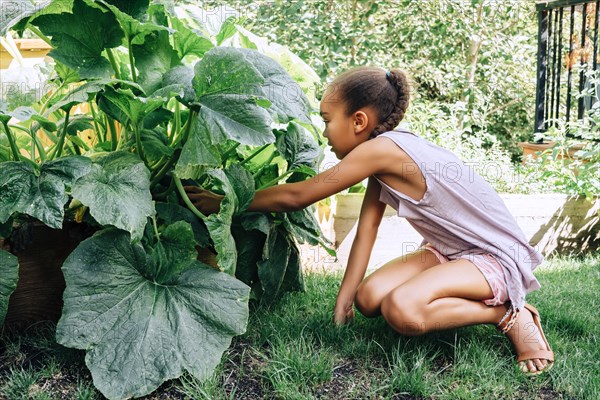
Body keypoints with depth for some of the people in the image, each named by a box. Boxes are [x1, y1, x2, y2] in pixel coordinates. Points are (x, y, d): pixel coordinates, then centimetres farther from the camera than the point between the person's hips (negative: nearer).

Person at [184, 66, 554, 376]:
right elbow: (365, 232, -2)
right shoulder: (383, 160, 2)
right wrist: (344, 299, -6)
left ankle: (508, 314, -9)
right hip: (451, 250, 9)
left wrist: (224, 203, -11)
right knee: (369, 298, -7)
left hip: (498, 257, -9)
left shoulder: (381, 149, -26)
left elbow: (296, 196, -21)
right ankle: (469, 299, 8)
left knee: (401, 308, -31)